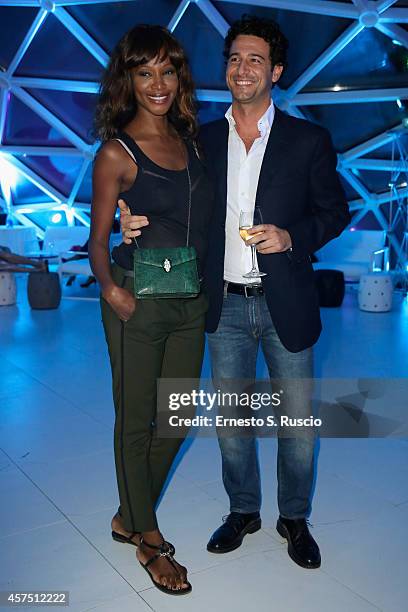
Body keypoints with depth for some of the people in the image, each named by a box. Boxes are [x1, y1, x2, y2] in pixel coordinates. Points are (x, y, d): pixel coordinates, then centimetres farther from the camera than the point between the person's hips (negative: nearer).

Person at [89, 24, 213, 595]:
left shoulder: (188, 138, 10)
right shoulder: (117, 152, -6)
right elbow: (98, 238, -4)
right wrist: (110, 287, -22)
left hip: (191, 301, 6)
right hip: (139, 302, -6)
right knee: (136, 421, 7)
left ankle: (130, 518, 37)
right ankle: (148, 539, 28)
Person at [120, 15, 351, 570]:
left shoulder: (309, 140, -1)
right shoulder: (203, 140, 6)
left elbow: (336, 211, 2)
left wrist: (292, 237, -15)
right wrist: (137, 222, -10)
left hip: (286, 304, -2)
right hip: (226, 306, 2)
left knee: (299, 421, 8)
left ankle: (295, 518, 32)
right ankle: (243, 510, 36)